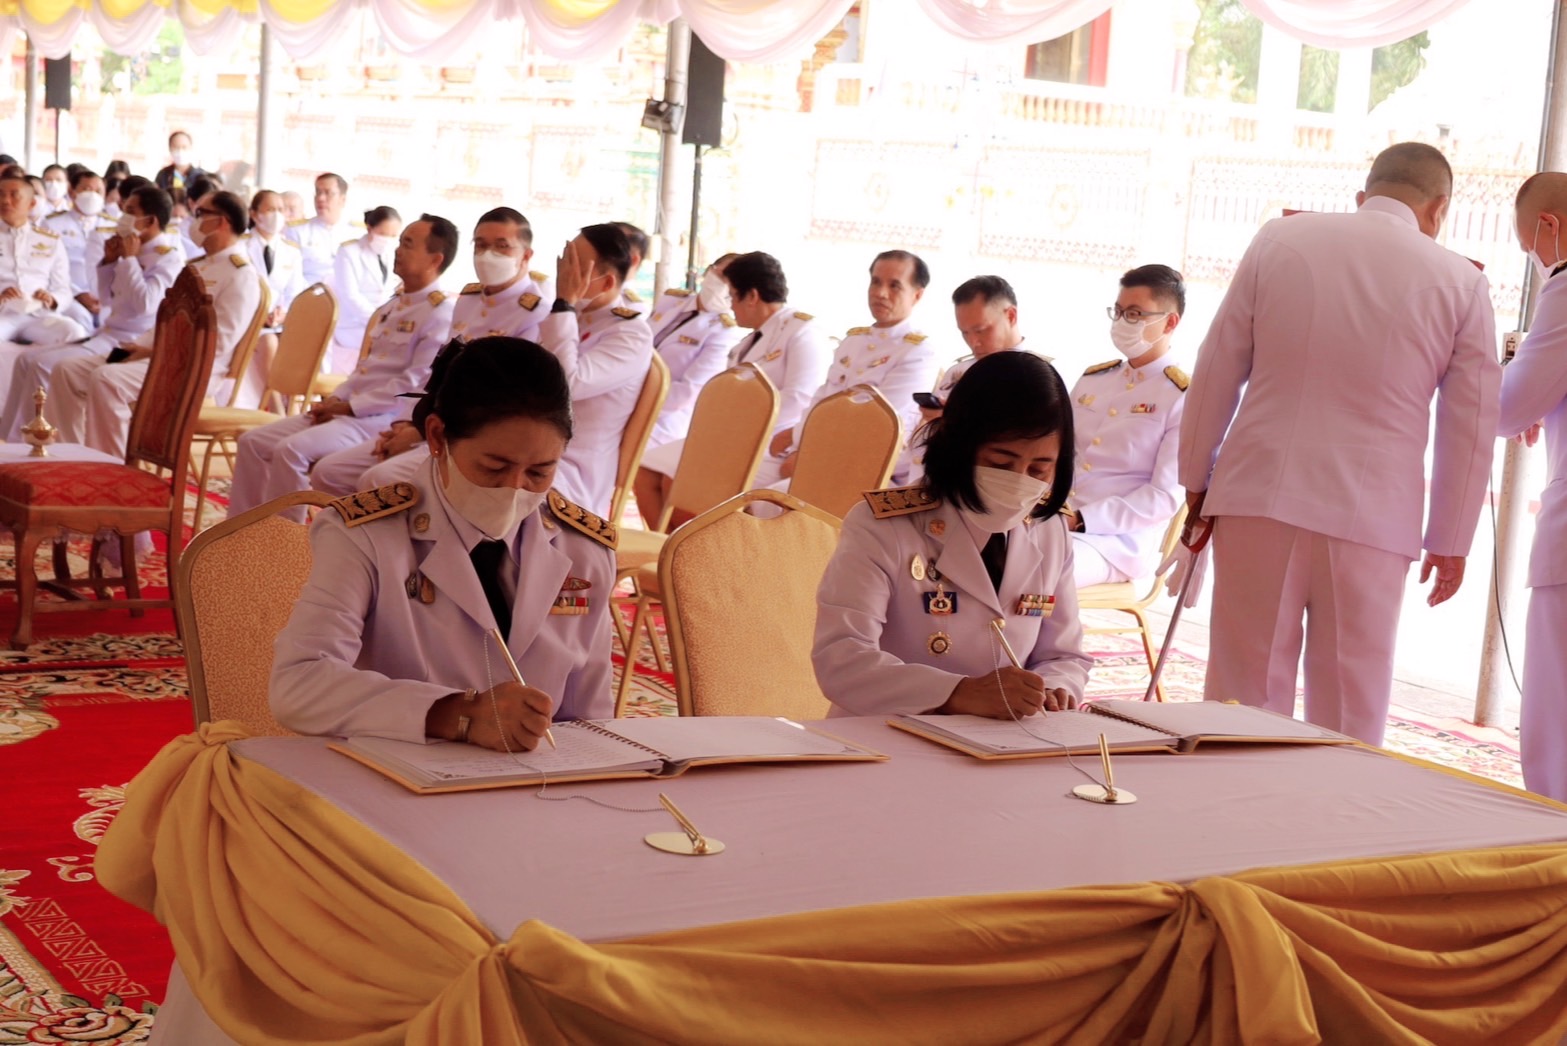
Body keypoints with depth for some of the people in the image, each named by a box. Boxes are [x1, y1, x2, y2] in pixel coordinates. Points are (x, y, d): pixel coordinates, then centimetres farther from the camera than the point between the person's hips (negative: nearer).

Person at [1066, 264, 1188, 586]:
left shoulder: (1183, 399, -4)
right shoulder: (1092, 379, 17)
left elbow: (1165, 497, -11)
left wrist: (1082, 520, -19)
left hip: (1120, 539, -6)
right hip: (1053, 519, 6)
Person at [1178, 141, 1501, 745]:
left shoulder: (1281, 239, 4)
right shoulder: (1462, 283, 2)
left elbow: (1218, 367, 5)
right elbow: (1472, 424, 5)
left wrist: (1197, 481, 13)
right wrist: (1449, 541, 13)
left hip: (1258, 497, 1)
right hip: (1373, 516, -1)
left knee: (1243, 697, 6)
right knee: (1351, 712, 7)